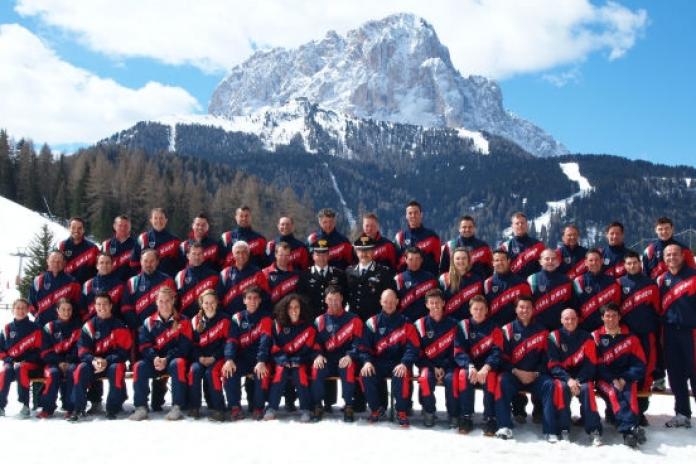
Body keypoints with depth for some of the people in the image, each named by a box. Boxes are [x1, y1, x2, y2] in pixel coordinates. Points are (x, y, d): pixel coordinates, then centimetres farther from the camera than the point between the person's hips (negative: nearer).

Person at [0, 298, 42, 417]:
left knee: (21, 368, -36)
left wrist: (24, 361, -11)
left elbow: (38, 349, 1)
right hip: (10, 362, 3)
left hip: (30, 363, -2)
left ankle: (25, 405, -35)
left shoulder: (34, 327, 5)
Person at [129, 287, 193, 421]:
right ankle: (141, 408, -20)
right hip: (154, 361, 3)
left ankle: (177, 407, -34)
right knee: (139, 366, -26)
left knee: (178, 364, -36)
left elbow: (184, 347, -8)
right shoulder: (149, 322, 8)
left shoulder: (183, 321, 0)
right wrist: (155, 358, -19)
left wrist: (166, 359, -21)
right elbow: (145, 346, 1)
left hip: (174, 359, -3)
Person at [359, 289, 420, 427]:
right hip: (378, 362, 2)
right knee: (365, 375, -27)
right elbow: (365, 345, 5)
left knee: (401, 376, -35)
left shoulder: (406, 323, 4)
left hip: (399, 363, -2)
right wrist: (367, 361, -14)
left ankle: (402, 412, -14)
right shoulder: (372, 323, 8)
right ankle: (377, 408, -2)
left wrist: (405, 364, -22)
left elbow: (413, 347, -5)